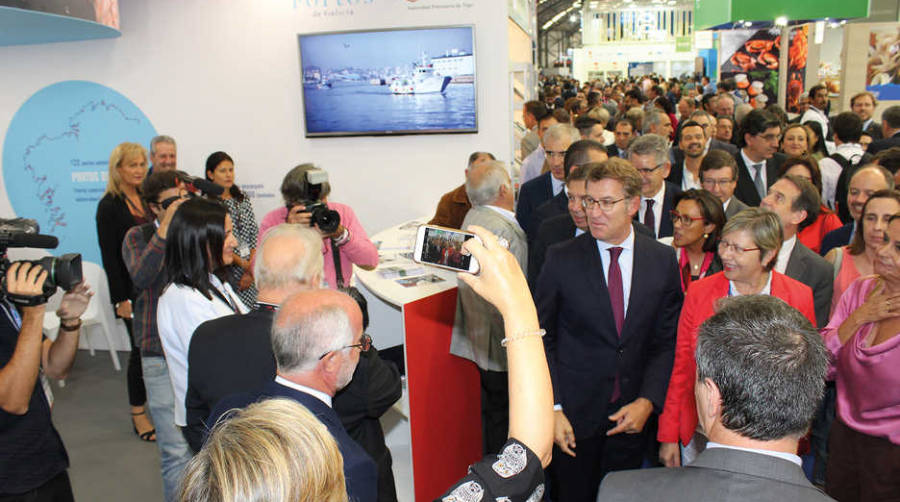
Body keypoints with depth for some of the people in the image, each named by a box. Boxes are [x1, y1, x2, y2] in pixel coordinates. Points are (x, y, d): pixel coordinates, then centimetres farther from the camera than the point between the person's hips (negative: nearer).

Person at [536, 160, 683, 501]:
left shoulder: (662, 260, -1)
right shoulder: (561, 259, -8)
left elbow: (666, 341, 2)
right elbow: (541, 338, -4)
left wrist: (647, 401, -9)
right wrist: (552, 408, -10)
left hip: (632, 414, 2)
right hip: (574, 412, -2)